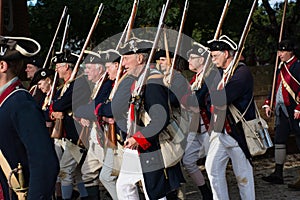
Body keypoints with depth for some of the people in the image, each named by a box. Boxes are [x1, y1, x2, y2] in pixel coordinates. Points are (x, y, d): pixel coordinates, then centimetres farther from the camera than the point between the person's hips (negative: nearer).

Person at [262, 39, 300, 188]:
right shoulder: (281, 67, 15)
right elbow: (276, 87, 22)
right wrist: (268, 103, 14)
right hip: (282, 109, 9)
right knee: (279, 140, 10)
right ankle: (278, 174, 18)